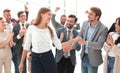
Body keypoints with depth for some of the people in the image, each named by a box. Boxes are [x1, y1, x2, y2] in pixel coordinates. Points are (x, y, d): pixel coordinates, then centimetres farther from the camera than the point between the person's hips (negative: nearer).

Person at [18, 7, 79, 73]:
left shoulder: (50, 30, 5)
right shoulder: (31, 28, -3)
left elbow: (59, 46, 2)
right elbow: (26, 47, 2)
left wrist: (74, 40, -3)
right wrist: (22, 62, 2)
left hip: (48, 57, 2)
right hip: (35, 58, -2)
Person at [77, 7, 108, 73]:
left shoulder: (103, 28, -19)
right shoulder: (85, 23, -2)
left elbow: (100, 45, -26)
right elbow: (80, 37, 5)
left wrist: (85, 42, -35)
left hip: (93, 59, -5)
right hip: (83, 56, 6)